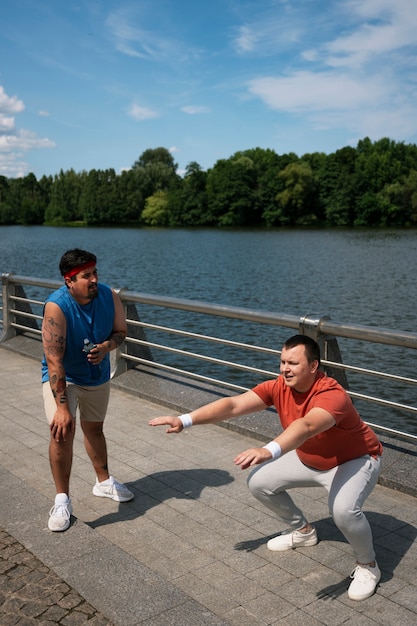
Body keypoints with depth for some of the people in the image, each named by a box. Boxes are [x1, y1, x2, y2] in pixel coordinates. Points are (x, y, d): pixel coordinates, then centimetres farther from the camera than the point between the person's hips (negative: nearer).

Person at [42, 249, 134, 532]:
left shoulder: (109, 296, -17)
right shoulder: (57, 306, -31)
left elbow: (121, 331, -1)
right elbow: (54, 360, -33)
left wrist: (106, 346, -24)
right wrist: (62, 407, -37)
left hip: (98, 375, 4)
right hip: (62, 378, -4)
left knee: (94, 427, 20)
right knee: (62, 431, -21)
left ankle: (104, 482, 42)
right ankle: (62, 500, -3)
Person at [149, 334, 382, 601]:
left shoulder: (332, 395, -37)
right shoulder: (278, 388, -17)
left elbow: (306, 426, -58)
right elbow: (233, 405, -25)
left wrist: (269, 451, -75)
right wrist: (185, 420, -34)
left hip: (354, 460, -7)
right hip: (308, 459, 7)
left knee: (343, 509, -33)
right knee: (259, 482, 3)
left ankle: (368, 566, 0)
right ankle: (303, 531, 28)